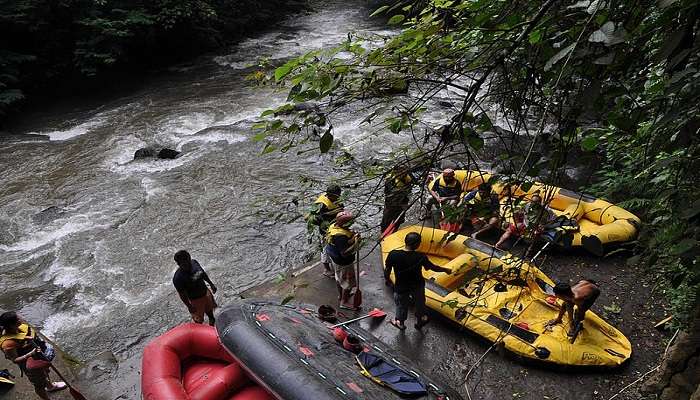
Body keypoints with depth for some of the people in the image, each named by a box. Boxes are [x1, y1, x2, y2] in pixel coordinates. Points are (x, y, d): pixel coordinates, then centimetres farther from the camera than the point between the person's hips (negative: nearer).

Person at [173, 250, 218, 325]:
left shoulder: (194, 262, -16)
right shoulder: (178, 278, -33)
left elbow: (203, 273, 3)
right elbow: (182, 294, -22)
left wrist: (211, 284, 12)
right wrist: (189, 306, -14)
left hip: (206, 293, 6)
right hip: (195, 300, -6)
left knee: (210, 311, 30)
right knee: (199, 320, 17)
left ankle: (212, 325, 58)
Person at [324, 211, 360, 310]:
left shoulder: (334, 226, -9)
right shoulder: (341, 236, -37)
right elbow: (344, 253, -36)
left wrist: (351, 235, -8)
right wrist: (356, 244, -36)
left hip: (334, 257, 10)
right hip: (343, 263, -10)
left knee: (339, 278, 29)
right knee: (348, 282, 12)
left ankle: (341, 296, 51)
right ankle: (344, 302, 28)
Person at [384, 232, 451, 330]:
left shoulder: (393, 255, -26)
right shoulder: (421, 257, -26)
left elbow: (387, 270, -13)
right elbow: (433, 267, -12)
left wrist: (387, 279, 9)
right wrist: (446, 270, 6)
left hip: (401, 287, 0)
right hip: (417, 285, 0)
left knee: (401, 304, 27)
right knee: (419, 303, 28)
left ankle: (400, 322, 50)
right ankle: (419, 321, 51)